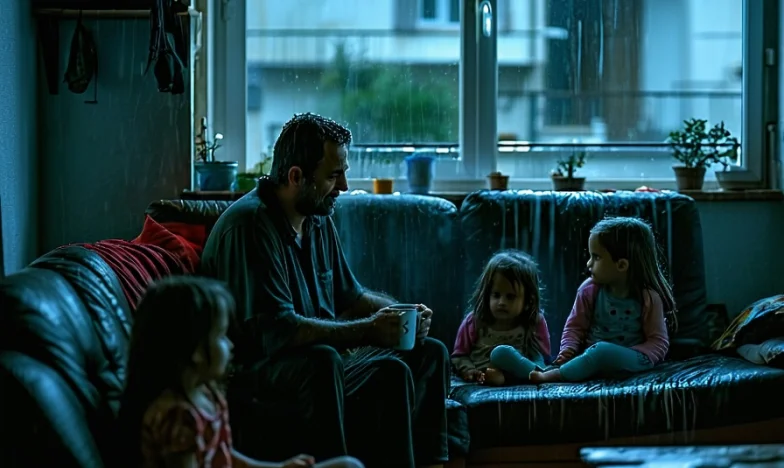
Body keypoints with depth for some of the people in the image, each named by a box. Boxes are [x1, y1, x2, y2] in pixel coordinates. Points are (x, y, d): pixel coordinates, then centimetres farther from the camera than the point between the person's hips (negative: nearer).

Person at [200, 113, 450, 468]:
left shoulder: (318, 219, 8)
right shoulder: (249, 225, -19)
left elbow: (349, 295, 21)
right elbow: (277, 331, -26)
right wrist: (369, 330, -23)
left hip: (318, 366, 9)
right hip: (259, 372, -9)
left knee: (429, 353, -1)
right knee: (322, 361, -38)